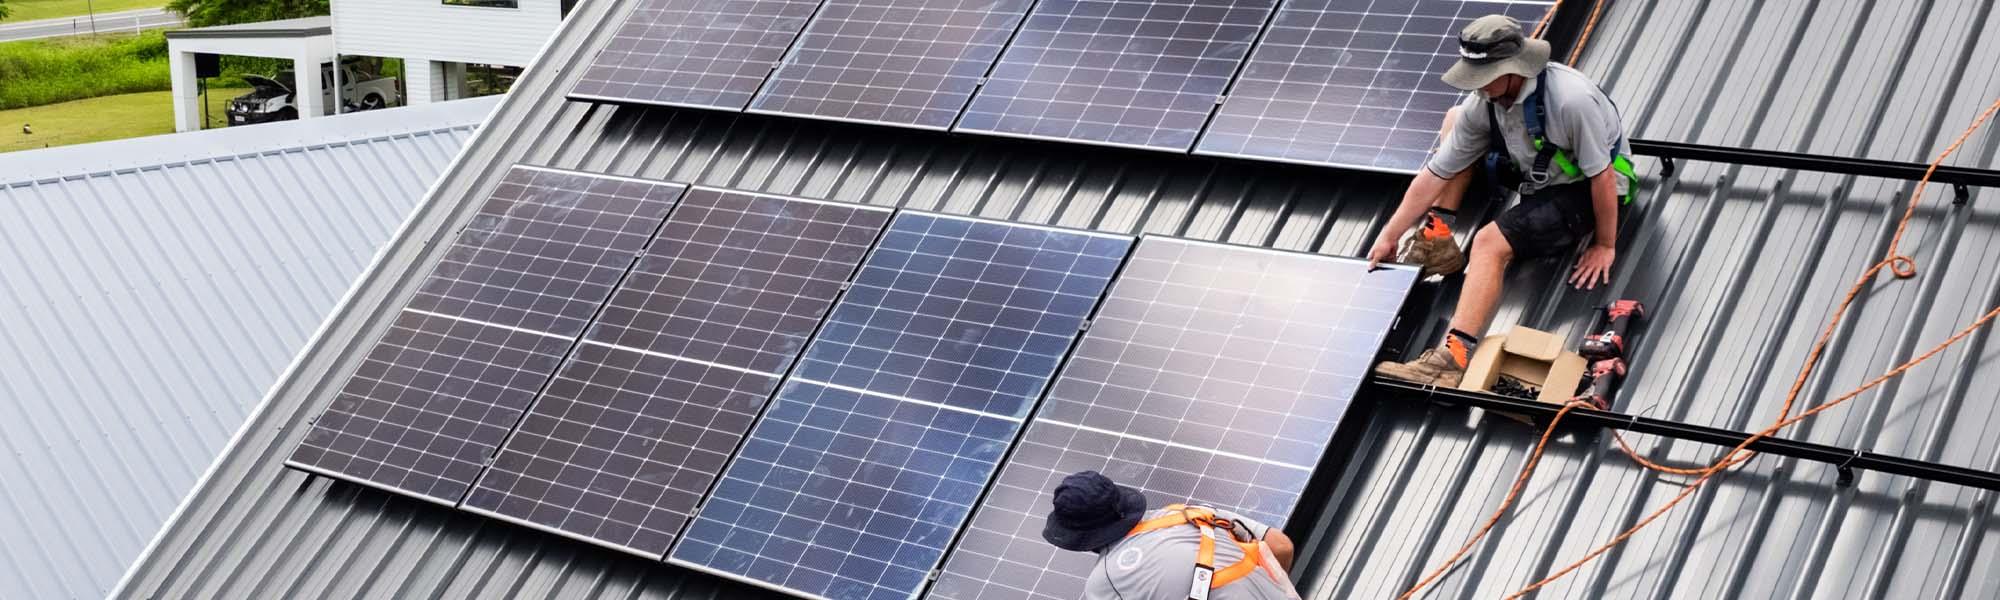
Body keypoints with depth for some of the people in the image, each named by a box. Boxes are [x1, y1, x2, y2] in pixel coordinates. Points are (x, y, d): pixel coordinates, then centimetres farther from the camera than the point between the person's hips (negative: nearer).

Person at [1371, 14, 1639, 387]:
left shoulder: (1570, 100, -36)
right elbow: (1436, 174, -7)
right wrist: (1389, 236, -6)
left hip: (1583, 190, -8)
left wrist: (1605, 247, -17)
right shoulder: (1482, 104, -14)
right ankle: (1437, 241, 2)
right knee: (1455, 119, 7)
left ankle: (1453, 358, -36)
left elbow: (1603, 176, -27)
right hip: (1537, 173, 8)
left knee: (1490, 242, -29)